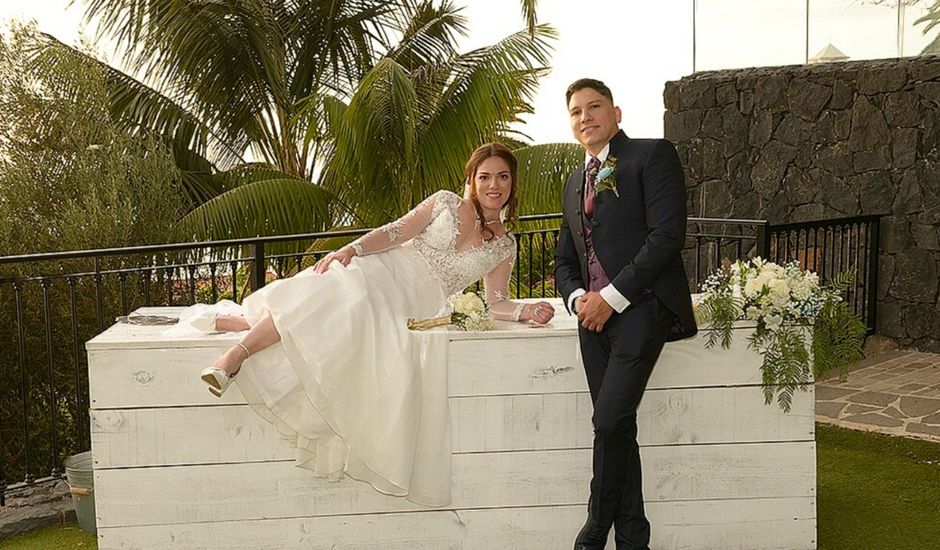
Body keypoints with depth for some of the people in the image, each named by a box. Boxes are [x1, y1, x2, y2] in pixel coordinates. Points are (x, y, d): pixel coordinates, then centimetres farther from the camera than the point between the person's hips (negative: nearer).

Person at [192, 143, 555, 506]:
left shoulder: (504, 247, 16)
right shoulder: (446, 203, 11)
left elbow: (495, 302, 12)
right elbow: (396, 232, 2)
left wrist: (526, 311, -10)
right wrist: (352, 249, -15)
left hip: (414, 302, 1)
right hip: (383, 269, -1)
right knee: (335, 289, -32)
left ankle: (258, 322, -20)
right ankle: (238, 354, -29)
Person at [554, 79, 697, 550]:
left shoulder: (652, 156, 0)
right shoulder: (575, 182, 22)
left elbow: (667, 234, -12)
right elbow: (564, 259, 24)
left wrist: (612, 297, -14)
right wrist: (577, 297, 1)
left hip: (641, 305, -7)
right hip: (594, 314, 7)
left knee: (610, 420, -15)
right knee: (616, 427, 6)